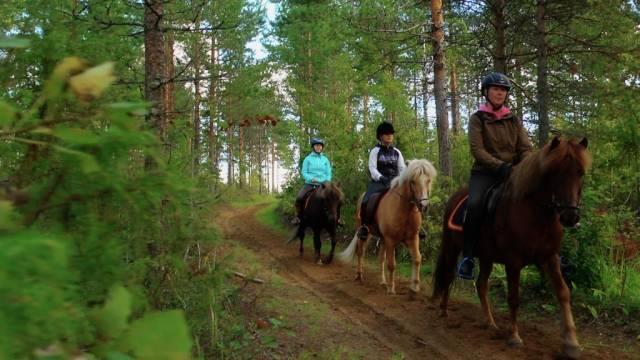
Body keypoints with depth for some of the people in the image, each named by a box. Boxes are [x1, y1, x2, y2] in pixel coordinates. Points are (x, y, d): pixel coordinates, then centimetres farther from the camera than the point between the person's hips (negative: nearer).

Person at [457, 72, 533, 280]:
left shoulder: (514, 120, 14)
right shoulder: (478, 119, 4)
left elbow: (525, 148, 7)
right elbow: (477, 149, -9)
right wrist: (499, 165, -22)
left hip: (512, 172, 4)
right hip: (485, 172, -4)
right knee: (475, 205, -32)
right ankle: (467, 256, -22)